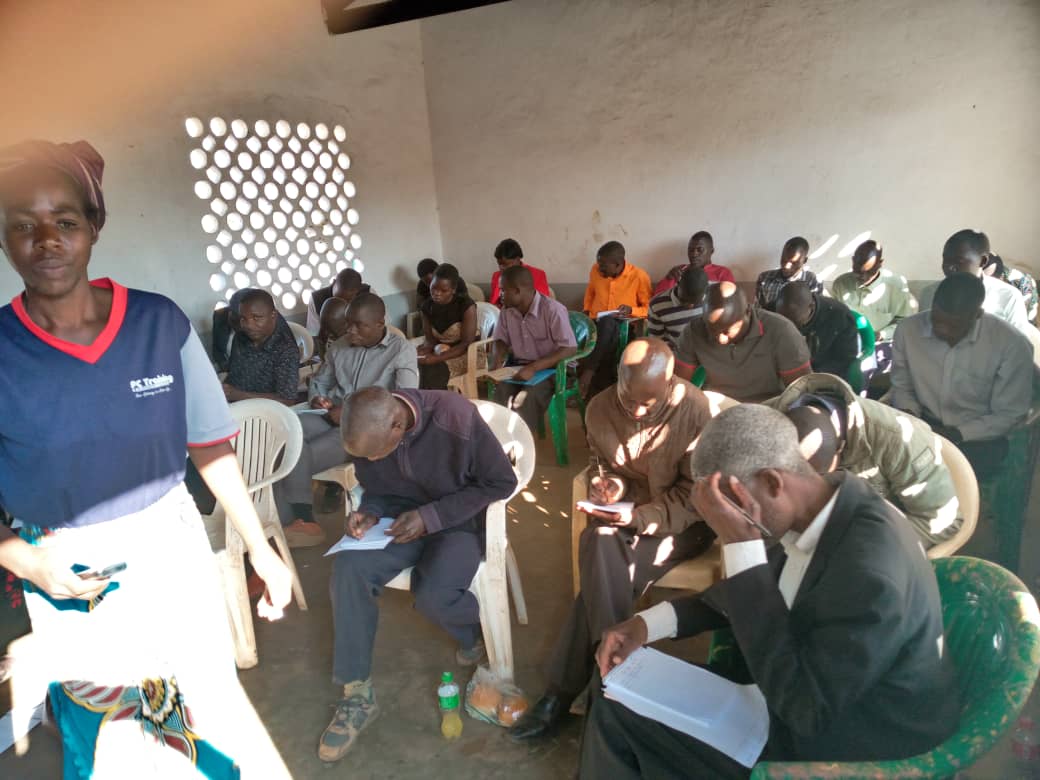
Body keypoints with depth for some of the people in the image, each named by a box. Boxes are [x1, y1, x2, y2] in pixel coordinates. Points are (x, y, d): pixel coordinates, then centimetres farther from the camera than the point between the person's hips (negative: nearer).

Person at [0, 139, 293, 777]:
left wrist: (263, 552, -2)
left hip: (173, 554, 0)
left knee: (219, 705, 9)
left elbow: (212, 448, -4)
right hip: (67, 581, 1)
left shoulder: (160, 323, -8)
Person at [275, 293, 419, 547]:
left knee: (297, 458, -25)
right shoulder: (339, 346, 13)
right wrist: (317, 398, 0)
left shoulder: (402, 350, -5)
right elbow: (319, 380, 26)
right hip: (334, 417, 6)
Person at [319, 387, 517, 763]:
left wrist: (431, 516, -23)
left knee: (433, 593, -28)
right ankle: (357, 692, -6)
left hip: (459, 519, -4)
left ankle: (481, 635, 10)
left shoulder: (457, 419, -29)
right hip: (402, 516, 5)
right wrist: (370, 513, -17)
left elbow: (501, 482, -18)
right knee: (348, 567, -21)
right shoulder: (369, 432, -12)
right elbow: (376, 488, 7)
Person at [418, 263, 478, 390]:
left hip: (467, 354, -5)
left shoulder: (466, 305, -17)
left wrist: (437, 358, -30)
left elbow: (467, 344, -20)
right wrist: (423, 351, -21)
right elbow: (430, 339, 4)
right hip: (439, 350, 5)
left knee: (433, 369, -32)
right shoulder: (427, 307, -1)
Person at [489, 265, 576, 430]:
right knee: (501, 390, -27)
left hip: (549, 370, -5)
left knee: (527, 398, -34)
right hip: (519, 367, 5)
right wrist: (498, 358, -7)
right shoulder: (507, 311, 4)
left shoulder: (553, 310, -17)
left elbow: (570, 349, -21)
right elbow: (501, 339, 17)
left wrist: (533, 368, -29)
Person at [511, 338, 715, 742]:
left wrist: (640, 517, -26)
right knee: (600, 547, -30)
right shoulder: (600, 408, -5)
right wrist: (607, 485, -11)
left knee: (601, 577, -27)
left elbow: (694, 494, -13)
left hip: (681, 521, -4)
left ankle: (564, 691, -11)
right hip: (624, 515, 4)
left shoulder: (696, 411, -17)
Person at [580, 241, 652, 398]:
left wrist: (631, 310, -20)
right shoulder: (595, 271, 1)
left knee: (607, 324, -39)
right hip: (596, 323, 3)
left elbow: (649, 307, -1)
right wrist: (587, 312, 10)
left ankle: (589, 371, -36)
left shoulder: (639, 276, -10)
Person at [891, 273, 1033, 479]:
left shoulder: (1012, 345, -16)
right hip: (922, 425, 3)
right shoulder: (907, 330, -9)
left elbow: (1009, 415, -9)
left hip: (979, 437, -2)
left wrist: (957, 434, -22)